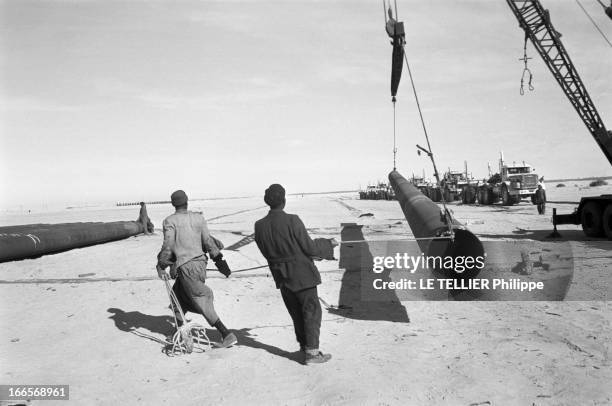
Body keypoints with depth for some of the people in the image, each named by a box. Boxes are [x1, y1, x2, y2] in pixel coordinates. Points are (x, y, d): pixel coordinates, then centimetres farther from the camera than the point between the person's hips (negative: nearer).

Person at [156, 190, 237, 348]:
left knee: (202, 302, -5)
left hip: (185, 266, -6)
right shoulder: (199, 218, 7)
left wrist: (161, 265, -4)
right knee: (178, 295, 23)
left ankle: (227, 334, -11)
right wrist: (219, 259, 8)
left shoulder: (170, 221, -5)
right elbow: (208, 241, 5)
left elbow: (168, 245, -13)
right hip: (200, 262, 6)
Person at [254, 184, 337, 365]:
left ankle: (304, 346, 32)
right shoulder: (292, 221, -22)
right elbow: (309, 247, -16)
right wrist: (328, 244, 2)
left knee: (297, 313, 20)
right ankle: (311, 353, 12)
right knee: (312, 312, 8)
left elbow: (267, 252, 5)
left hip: (281, 277, 6)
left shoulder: (259, 226, -6)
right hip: (302, 274, -6)